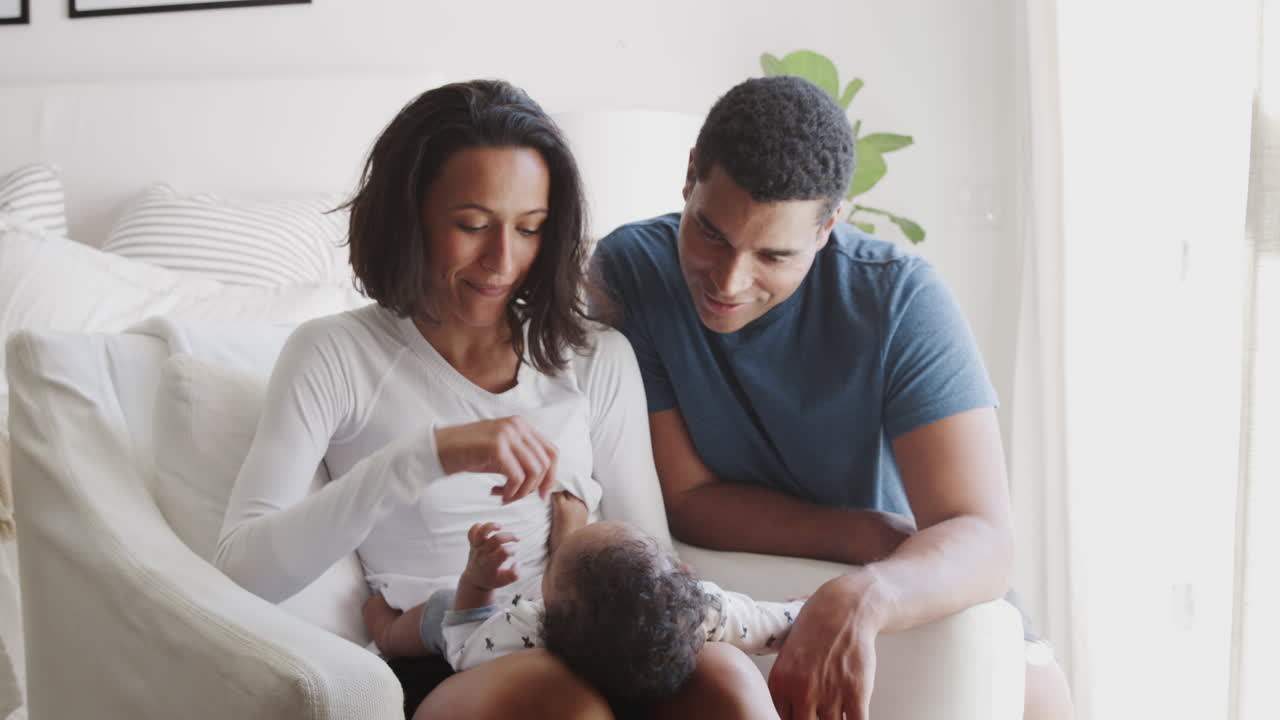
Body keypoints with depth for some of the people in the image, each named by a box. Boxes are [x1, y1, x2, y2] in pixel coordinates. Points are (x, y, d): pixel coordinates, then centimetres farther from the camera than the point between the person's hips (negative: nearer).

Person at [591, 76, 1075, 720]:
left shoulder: (899, 300, -19)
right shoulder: (626, 273, -15)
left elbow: (982, 539, -28)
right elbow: (684, 500, -14)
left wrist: (859, 600, -48)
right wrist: (874, 537, -23)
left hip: (891, 599, 2)